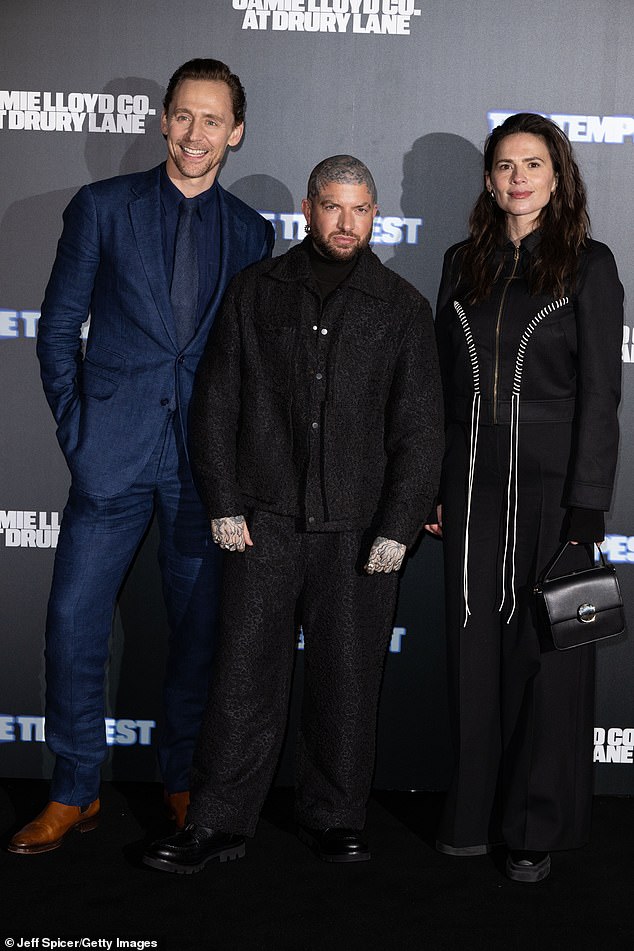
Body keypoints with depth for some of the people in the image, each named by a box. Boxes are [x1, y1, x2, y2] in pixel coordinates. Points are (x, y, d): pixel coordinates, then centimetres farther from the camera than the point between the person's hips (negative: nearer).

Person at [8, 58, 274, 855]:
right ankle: (75, 792, 14)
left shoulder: (250, 232, 10)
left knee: (199, 627, 8)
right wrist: (79, 432, -3)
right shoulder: (102, 207, 5)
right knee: (74, 621, -2)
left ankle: (181, 777, 26)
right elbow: (58, 331, 4)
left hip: (205, 460, 1)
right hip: (114, 454, -1)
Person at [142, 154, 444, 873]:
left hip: (359, 529, 0)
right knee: (245, 676, 2)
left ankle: (333, 820, 23)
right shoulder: (255, 293, 8)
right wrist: (223, 503, -1)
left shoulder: (402, 307, 6)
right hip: (265, 519, 0)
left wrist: (397, 526, -5)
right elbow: (215, 403, 7)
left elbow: (419, 429, 3)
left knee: (347, 682, 7)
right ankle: (217, 824, 13)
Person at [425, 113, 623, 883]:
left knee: (547, 651, 1)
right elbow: (443, 383, 13)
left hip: (549, 483, -3)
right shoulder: (463, 265, 12)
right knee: (476, 648, 8)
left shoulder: (587, 265, 0)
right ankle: (475, 814, 21)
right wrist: (432, 487, 7)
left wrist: (587, 506, -12)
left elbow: (599, 392, -5)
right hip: (471, 483, 4)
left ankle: (537, 828, 14)